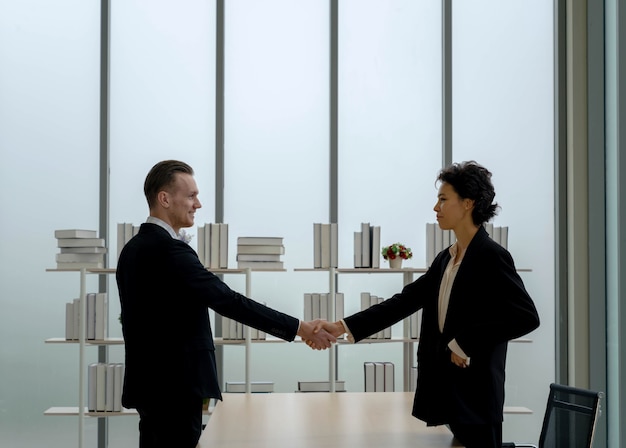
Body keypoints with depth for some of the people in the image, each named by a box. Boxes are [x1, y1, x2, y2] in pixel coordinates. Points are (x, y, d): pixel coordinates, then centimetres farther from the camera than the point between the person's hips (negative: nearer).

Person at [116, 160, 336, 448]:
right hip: (173, 387, -10)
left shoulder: (134, 249, 11)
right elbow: (228, 301, -25)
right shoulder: (168, 250, -19)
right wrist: (299, 328, -23)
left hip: (151, 383, 10)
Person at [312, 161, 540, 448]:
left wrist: (465, 344, -16)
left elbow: (526, 317, -19)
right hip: (442, 391, 8)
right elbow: (404, 301, 10)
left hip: (474, 396, -8)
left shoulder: (491, 256, -11)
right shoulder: (445, 259, 12)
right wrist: (343, 328, 3)